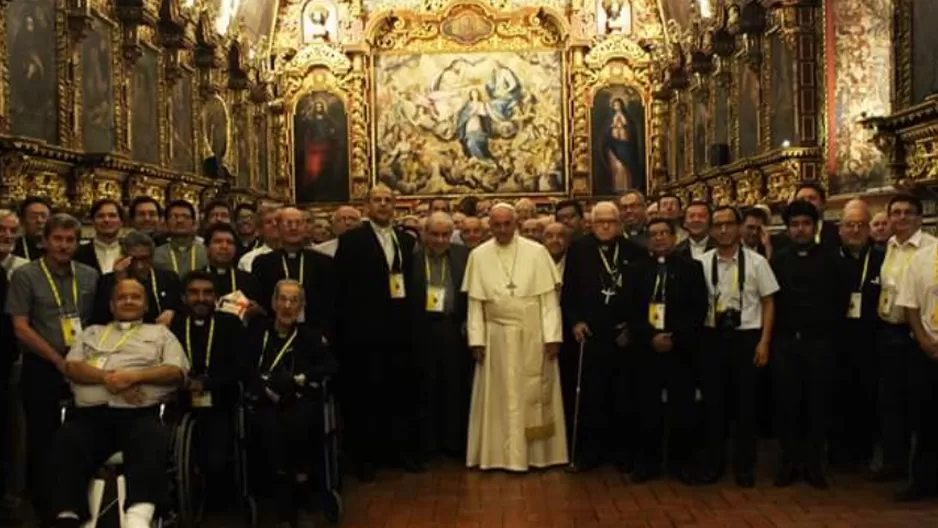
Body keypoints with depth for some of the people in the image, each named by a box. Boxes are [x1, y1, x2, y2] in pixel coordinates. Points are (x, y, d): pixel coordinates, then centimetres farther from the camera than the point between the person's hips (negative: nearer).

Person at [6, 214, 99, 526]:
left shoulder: (89, 276, 7)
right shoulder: (25, 276, -2)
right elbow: (21, 328, -7)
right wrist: (59, 361, -10)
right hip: (42, 369, -3)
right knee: (42, 440, 3)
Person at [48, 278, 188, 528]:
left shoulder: (160, 333, 25)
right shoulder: (92, 332, 30)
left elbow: (176, 371, 8)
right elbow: (72, 367, 12)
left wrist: (135, 376, -9)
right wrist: (107, 377, -8)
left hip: (140, 414, -2)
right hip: (90, 413, 2)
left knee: (153, 444, -37)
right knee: (66, 445, -32)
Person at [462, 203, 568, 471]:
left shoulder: (537, 252, -4)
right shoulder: (478, 255, 0)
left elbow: (549, 297, -4)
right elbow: (475, 302, 1)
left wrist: (552, 336, -10)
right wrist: (477, 340, -4)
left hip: (533, 335, -1)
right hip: (497, 336, 1)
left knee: (535, 394, 7)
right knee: (500, 396, 8)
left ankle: (538, 453, 19)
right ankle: (501, 453, 17)